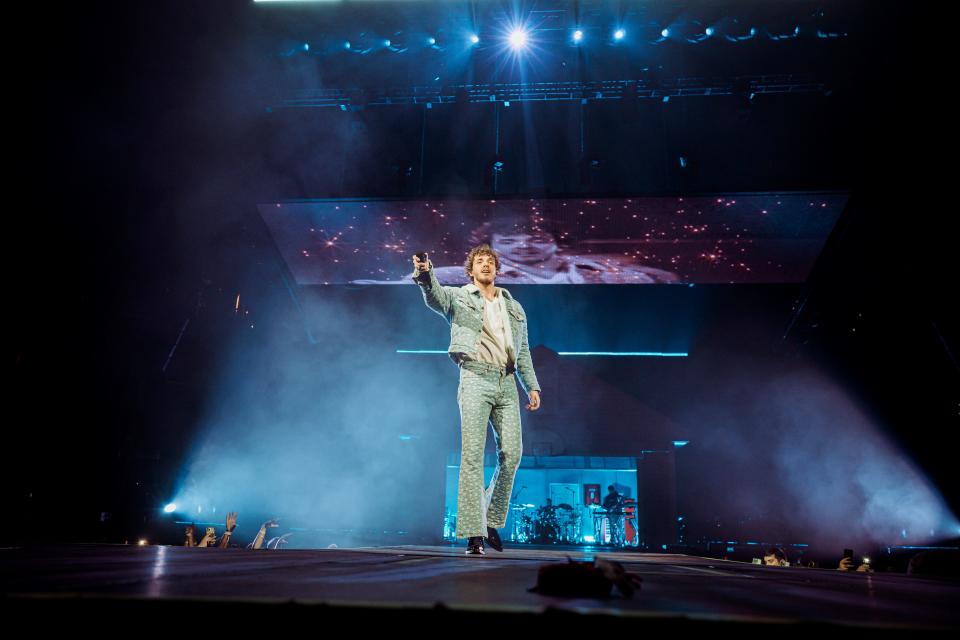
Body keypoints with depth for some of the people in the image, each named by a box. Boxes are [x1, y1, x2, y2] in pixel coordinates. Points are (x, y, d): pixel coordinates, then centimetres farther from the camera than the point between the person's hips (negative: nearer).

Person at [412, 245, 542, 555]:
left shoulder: (514, 307, 22)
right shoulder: (459, 298, 10)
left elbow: (523, 351, 23)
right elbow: (435, 295, -14)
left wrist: (533, 387, 14)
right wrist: (425, 274, -36)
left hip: (506, 384, 4)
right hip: (475, 380, -4)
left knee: (512, 453, -3)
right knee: (473, 455, -10)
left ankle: (492, 521, 16)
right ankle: (473, 533, -7)